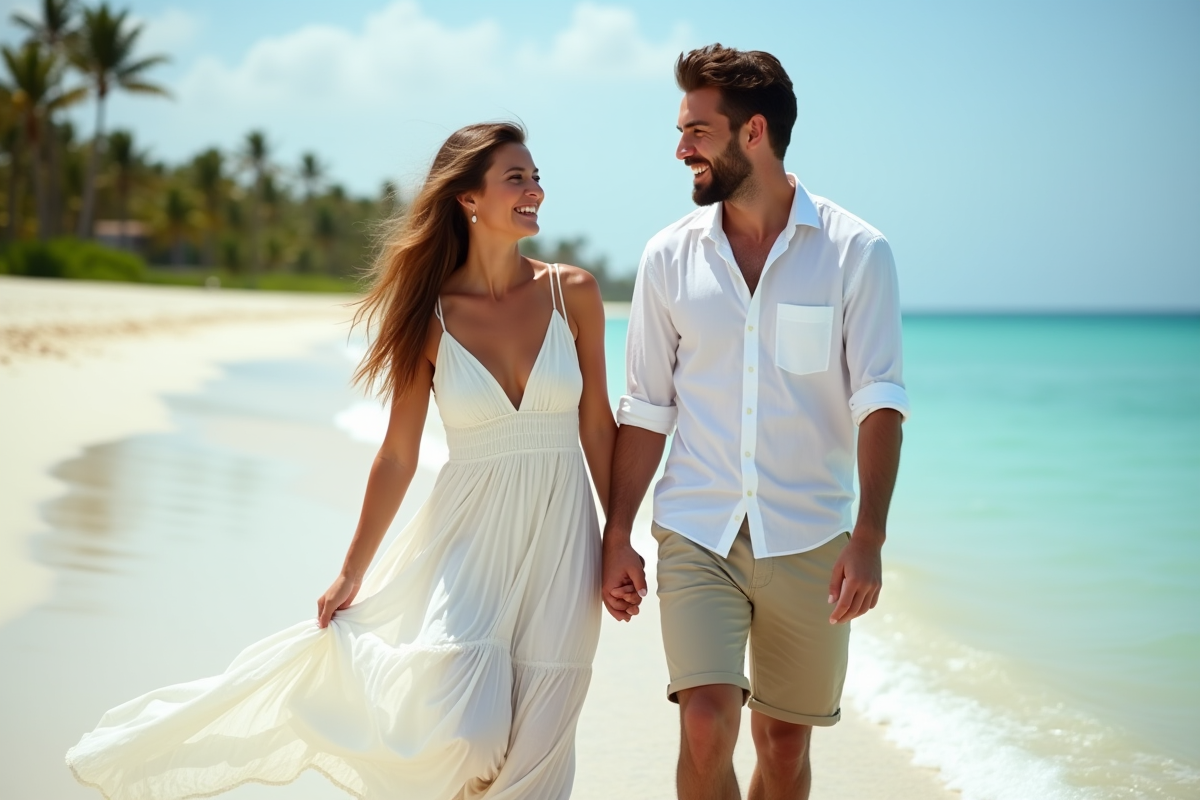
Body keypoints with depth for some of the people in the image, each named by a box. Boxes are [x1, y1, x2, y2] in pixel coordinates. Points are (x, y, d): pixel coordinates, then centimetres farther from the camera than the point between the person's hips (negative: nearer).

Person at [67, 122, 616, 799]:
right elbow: (398, 457, 2)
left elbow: (598, 425, 6)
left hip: (560, 539, 2)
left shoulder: (573, 293, 0)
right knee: (447, 730, -17)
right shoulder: (430, 316, -3)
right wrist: (353, 573, 5)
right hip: (467, 533, -1)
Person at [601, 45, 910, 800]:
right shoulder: (669, 256, 3)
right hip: (696, 537, 1)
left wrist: (869, 537, -21)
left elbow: (879, 400, -10)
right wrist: (617, 537, 4)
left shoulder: (857, 251, -4)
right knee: (708, 725, -14)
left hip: (809, 541, -1)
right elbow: (646, 410, 7)